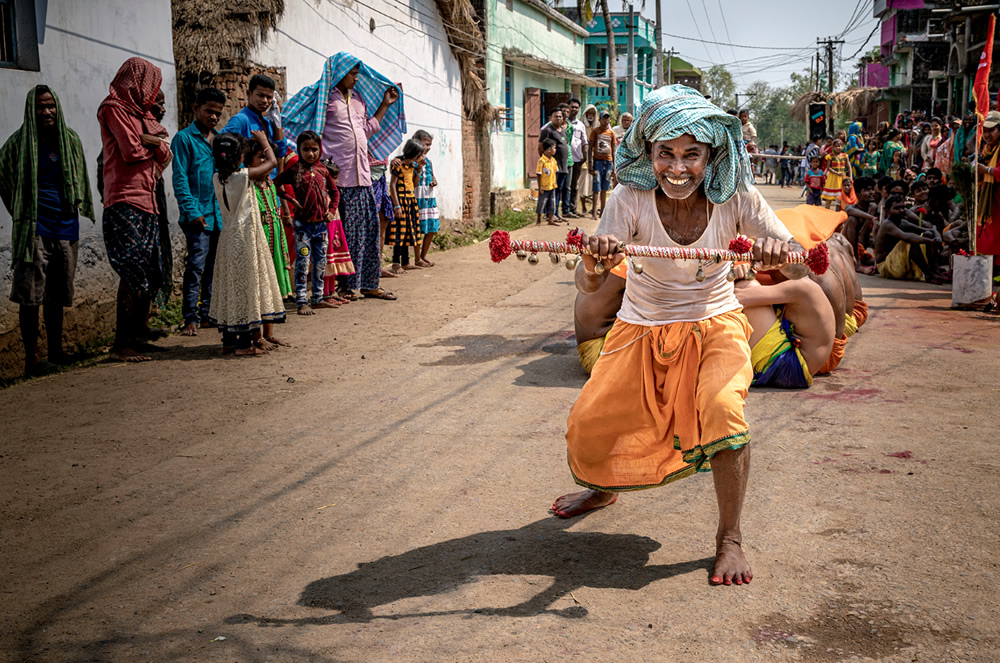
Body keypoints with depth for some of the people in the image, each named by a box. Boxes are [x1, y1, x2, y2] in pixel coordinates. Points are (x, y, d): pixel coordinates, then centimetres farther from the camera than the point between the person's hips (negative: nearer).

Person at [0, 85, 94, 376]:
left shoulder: (70, 140, 9)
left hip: (65, 226, 5)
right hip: (35, 229, -5)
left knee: (57, 295, 12)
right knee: (31, 296, -4)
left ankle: (56, 352, 21)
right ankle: (32, 358, -1)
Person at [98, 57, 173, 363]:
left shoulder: (141, 112, 23)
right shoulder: (114, 108, -4)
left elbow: (166, 155, 13)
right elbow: (131, 151, -14)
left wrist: (150, 141, -6)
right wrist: (154, 144, 4)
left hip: (146, 201, 9)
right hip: (125, 203, -9)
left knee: (150, 274, 8)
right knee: (134, 273, -13)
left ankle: (137, 336, 16)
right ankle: (121, 345, -11)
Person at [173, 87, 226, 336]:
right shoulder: (184, 138, -2)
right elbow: (180, 178, -8)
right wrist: (192, 211, -15)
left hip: (221, 215, 6)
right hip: (198, 216, -6)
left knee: (214, 268, 10)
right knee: (196, 267, -9)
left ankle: (207, 314, 18)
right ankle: (191, 318, -6)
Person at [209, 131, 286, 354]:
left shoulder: (217, 178, 3)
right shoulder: (244, 176, -14)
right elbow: (273, 162, -1)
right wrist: (264, 142, 13)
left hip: (228, 237, 7)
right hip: (246, 238, -7)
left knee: (231, 286, 11)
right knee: (246, 285, -3)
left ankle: (228, 340, 16)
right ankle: (245, 342, -1)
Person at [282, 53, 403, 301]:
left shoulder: (359, 99, 20)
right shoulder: (325, 97, -1)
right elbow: (312, 131, -5)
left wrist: (385, 105, 28)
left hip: (362, 175, 7)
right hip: (339, 176, -7)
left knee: (370, 228, 6)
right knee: (346, 232, -4)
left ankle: (369, 284, 13)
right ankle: (346, 286, 4)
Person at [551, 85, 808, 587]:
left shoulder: (736, 198, -18)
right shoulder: (631, 199, -20)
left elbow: (800, 270, -23)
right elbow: (587, 286, -27)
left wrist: (781, 257, -48)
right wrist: (594, 265, -52)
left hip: (713, 326, -1)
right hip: (642, 331, 1)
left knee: (723, 408, -28)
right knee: (588, 427, -1)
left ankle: (729, 538, -8)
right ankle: (603, 488, 37)